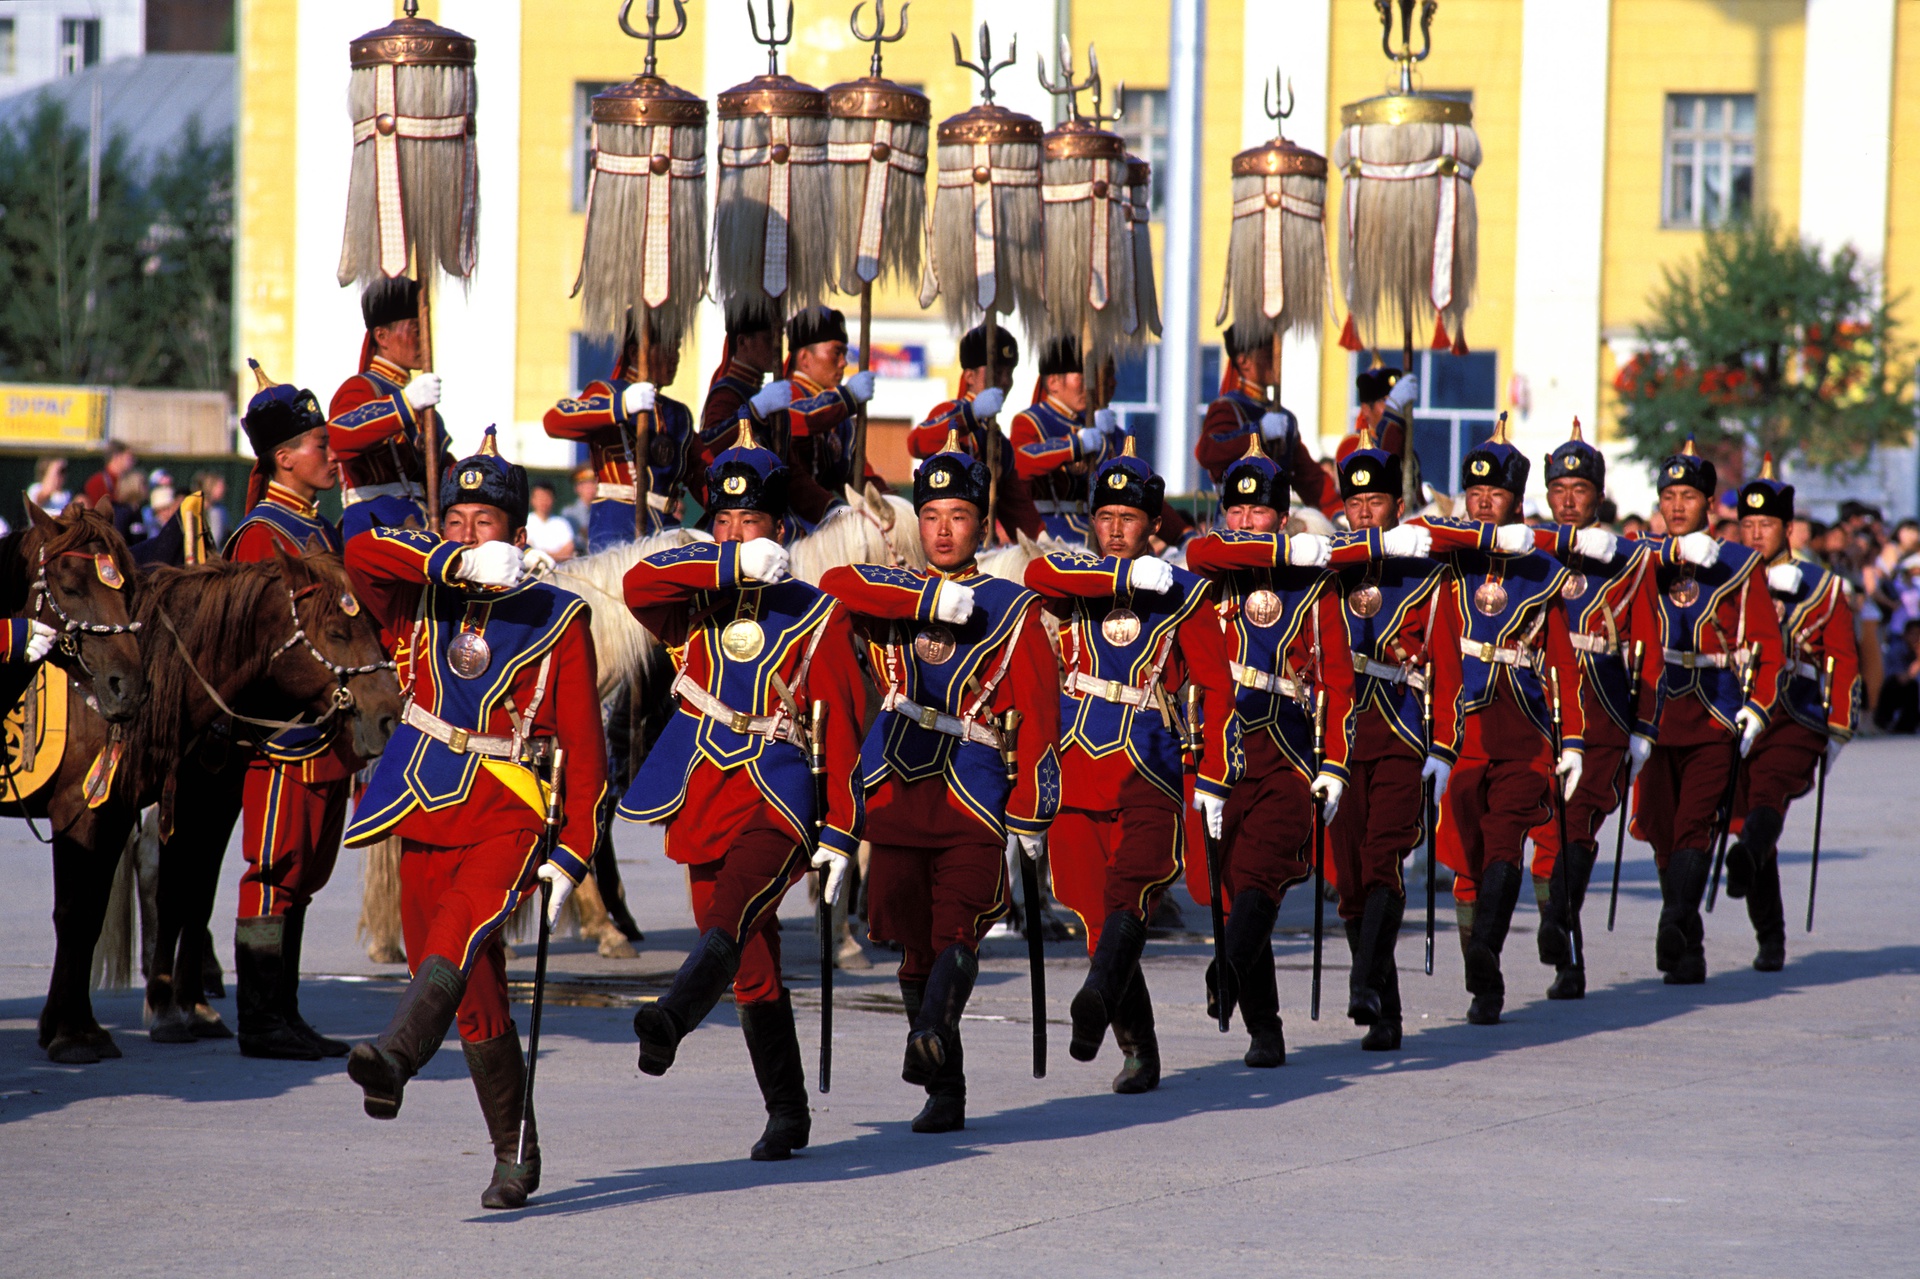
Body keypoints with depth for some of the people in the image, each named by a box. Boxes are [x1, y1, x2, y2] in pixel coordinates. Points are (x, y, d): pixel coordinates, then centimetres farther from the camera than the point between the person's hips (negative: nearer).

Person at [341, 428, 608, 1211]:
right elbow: (362, 553, -10)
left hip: (512, 822, -4)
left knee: (457, 933, -31)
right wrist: (461, 562, -21)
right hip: (429, 820, 4)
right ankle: (514, 1156, 19)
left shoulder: (557, 619, 1)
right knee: (477, 1003, 7)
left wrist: (572, 853, -6)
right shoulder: (425, 601, 10)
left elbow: (585, 746, 1)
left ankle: (395, 1058, -53)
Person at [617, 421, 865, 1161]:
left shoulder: (815, 617, 2)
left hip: (778, 802, -4)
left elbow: (843, 730, 1)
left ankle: (673, 1019, -57)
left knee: (732, 913, -32)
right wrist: (734, 564, -24)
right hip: (704, 804, 4)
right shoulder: (697, 600, 9)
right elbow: (638, 585, -15)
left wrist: (841, 835, -5)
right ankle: (786, 1114, 22)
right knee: (752, 971, 9)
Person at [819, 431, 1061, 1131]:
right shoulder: (893, 596, 15)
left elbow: (1039, 714, 5)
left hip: (974, 798, -2)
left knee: (957, 933, -20)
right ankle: (945, 1092, 10)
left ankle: (932, 1032, -36)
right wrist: (931, 597, -16)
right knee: (916, 947, 3)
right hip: (897, 795, 2)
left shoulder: (1012, 608, 9)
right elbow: (834, 584, -7)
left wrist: (1032, 813, -3)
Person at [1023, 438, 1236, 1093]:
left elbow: (1218, 690, 7)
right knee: (1098, 915, 2)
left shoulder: (1185, 595, 6)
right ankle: (1138, 1050, 14)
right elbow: (1039, 572, -14)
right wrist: (1127, 574, -21)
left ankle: (1098, 1000, -44)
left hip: (1147, 774, -2)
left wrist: (1213, 782, 1)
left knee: (1132, 883, -26)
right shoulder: (1076, 583, 10)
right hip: (1074, 770, 2)